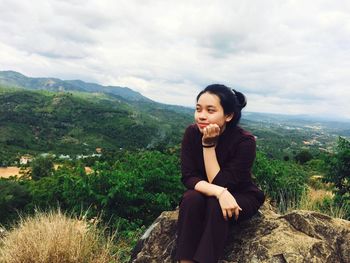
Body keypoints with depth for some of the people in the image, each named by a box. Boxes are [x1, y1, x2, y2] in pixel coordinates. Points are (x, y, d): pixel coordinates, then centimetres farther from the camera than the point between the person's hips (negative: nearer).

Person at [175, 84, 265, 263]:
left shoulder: (244, 141, -26)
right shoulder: (192, 133, -16)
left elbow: (221, 183, -27)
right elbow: (188, 177, -19)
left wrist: (208, 144, -32)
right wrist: (219, 192, -36)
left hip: (241, 198, -2)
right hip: (206, 196, 3)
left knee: (216, 205, -33)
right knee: (191, 199, -30)